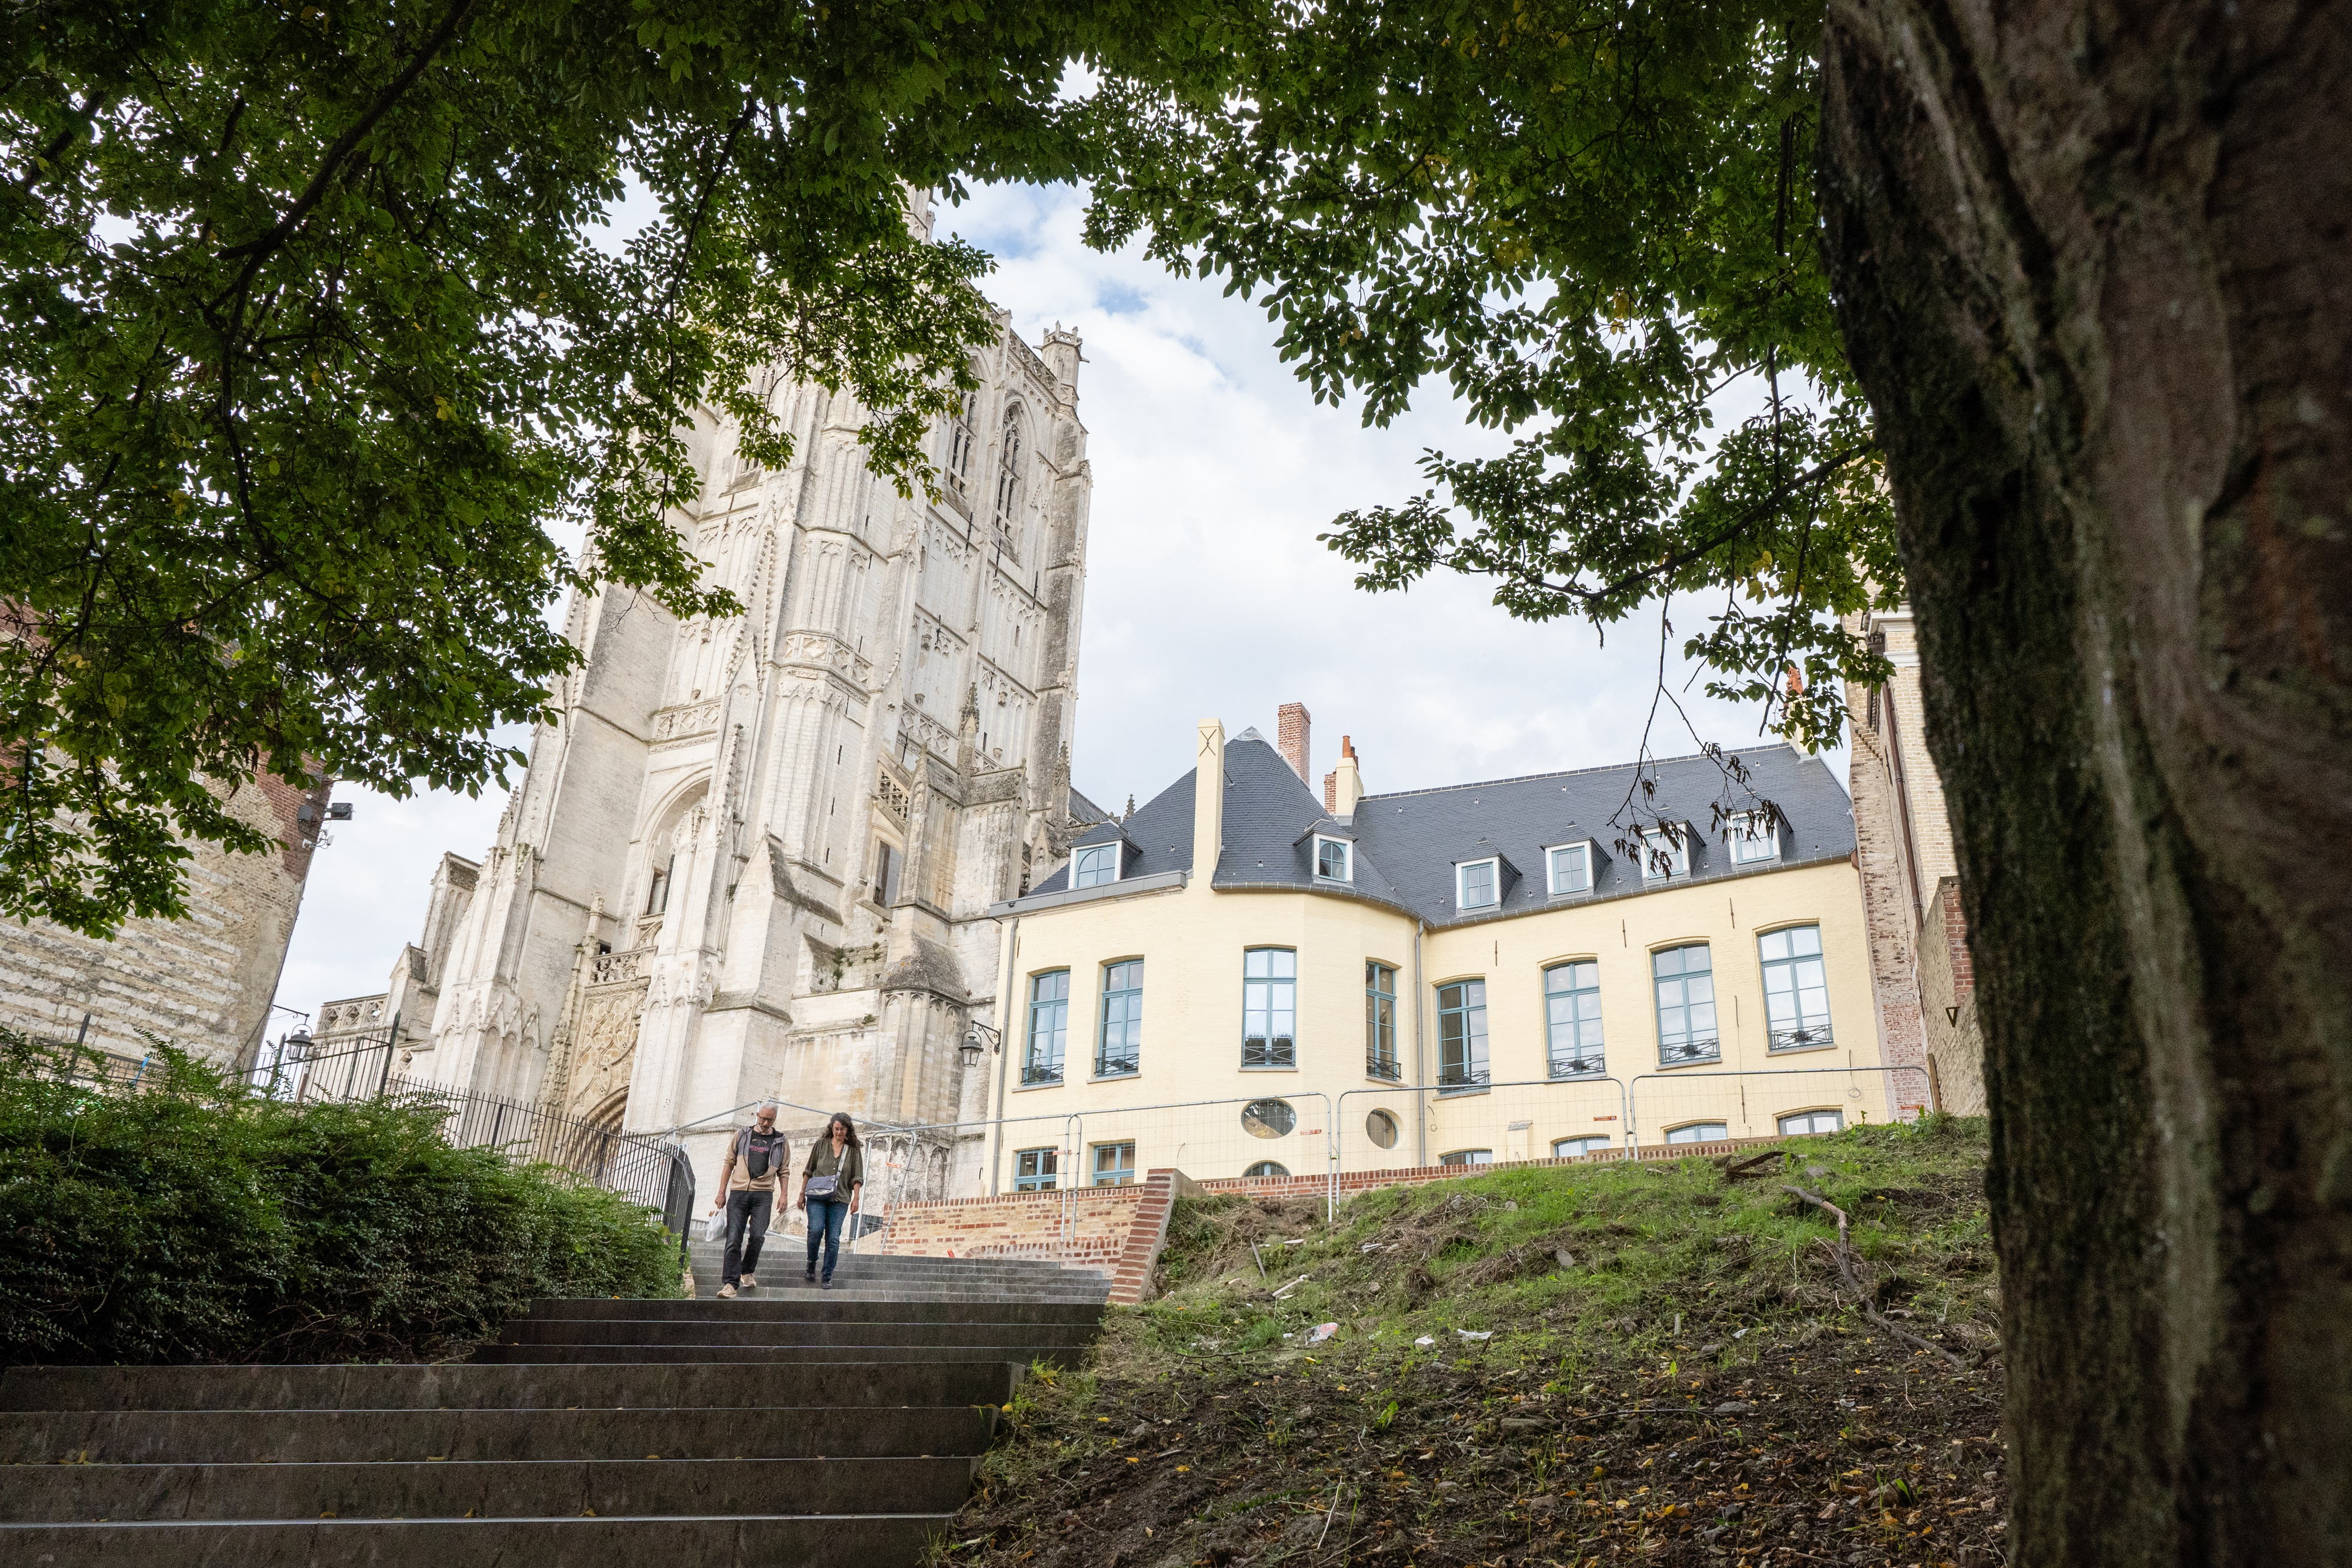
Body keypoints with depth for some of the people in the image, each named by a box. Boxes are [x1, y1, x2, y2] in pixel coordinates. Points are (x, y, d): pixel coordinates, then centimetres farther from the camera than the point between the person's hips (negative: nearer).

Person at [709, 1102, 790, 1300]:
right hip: (738, 1192, 0)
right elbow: (729, 1163, 12)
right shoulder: (742, 1136, 12)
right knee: (734, 1239, -7)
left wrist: (783, 1196, 1)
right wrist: (722, 1193, 6)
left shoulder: (781, 1142, 12)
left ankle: (747, 1272, 14)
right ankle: (730, 1283, -6)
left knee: (757, 1236, -11)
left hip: (763, 1194, 0)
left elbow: (784, 1172, 13)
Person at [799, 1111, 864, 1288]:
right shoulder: (821, 1144, 9)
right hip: (817, 1197, 0)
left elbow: (857, 1177, 8)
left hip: (839, 1200, 0)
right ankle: (811, 1264, 7)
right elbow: (809, 1170, 14)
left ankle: (827, 1278, 5)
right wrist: (802, 1194, 10)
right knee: (816, 1230, -19)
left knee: (833, 1239, -5)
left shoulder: (854, 1149, 8)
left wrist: (856, 1198, -3)